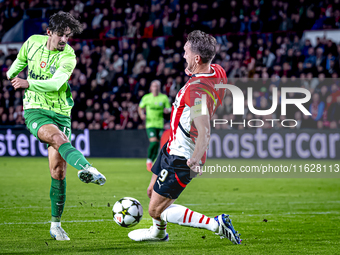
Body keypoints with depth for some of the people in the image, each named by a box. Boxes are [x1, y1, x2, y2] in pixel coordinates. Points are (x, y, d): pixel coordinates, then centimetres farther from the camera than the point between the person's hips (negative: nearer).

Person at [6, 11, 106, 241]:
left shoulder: (68, 57, -10)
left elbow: (56, 83, -25)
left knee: (58, 172, -2)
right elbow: (20, 61, 24)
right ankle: (87, 168, -63)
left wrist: (29, 83, -35)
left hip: (60, 114, 0)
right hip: (35, 110, 0)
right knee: (58, 137, -34)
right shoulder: (33, 43, 0)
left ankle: (56, 224, 11)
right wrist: (11, 74, 38)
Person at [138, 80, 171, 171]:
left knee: (157, 145, 3)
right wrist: (142, 114, -6)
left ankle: (151, 162, 21)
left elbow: (169, 108, 6)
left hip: (160, 124, 2)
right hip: (150, 124, -2)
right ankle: (149, 160, 2)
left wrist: (167, 110, -18)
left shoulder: (164, 98, 2)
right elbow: (140, 108, 14)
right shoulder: (146, 98, 1)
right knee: (154, 142, -19)